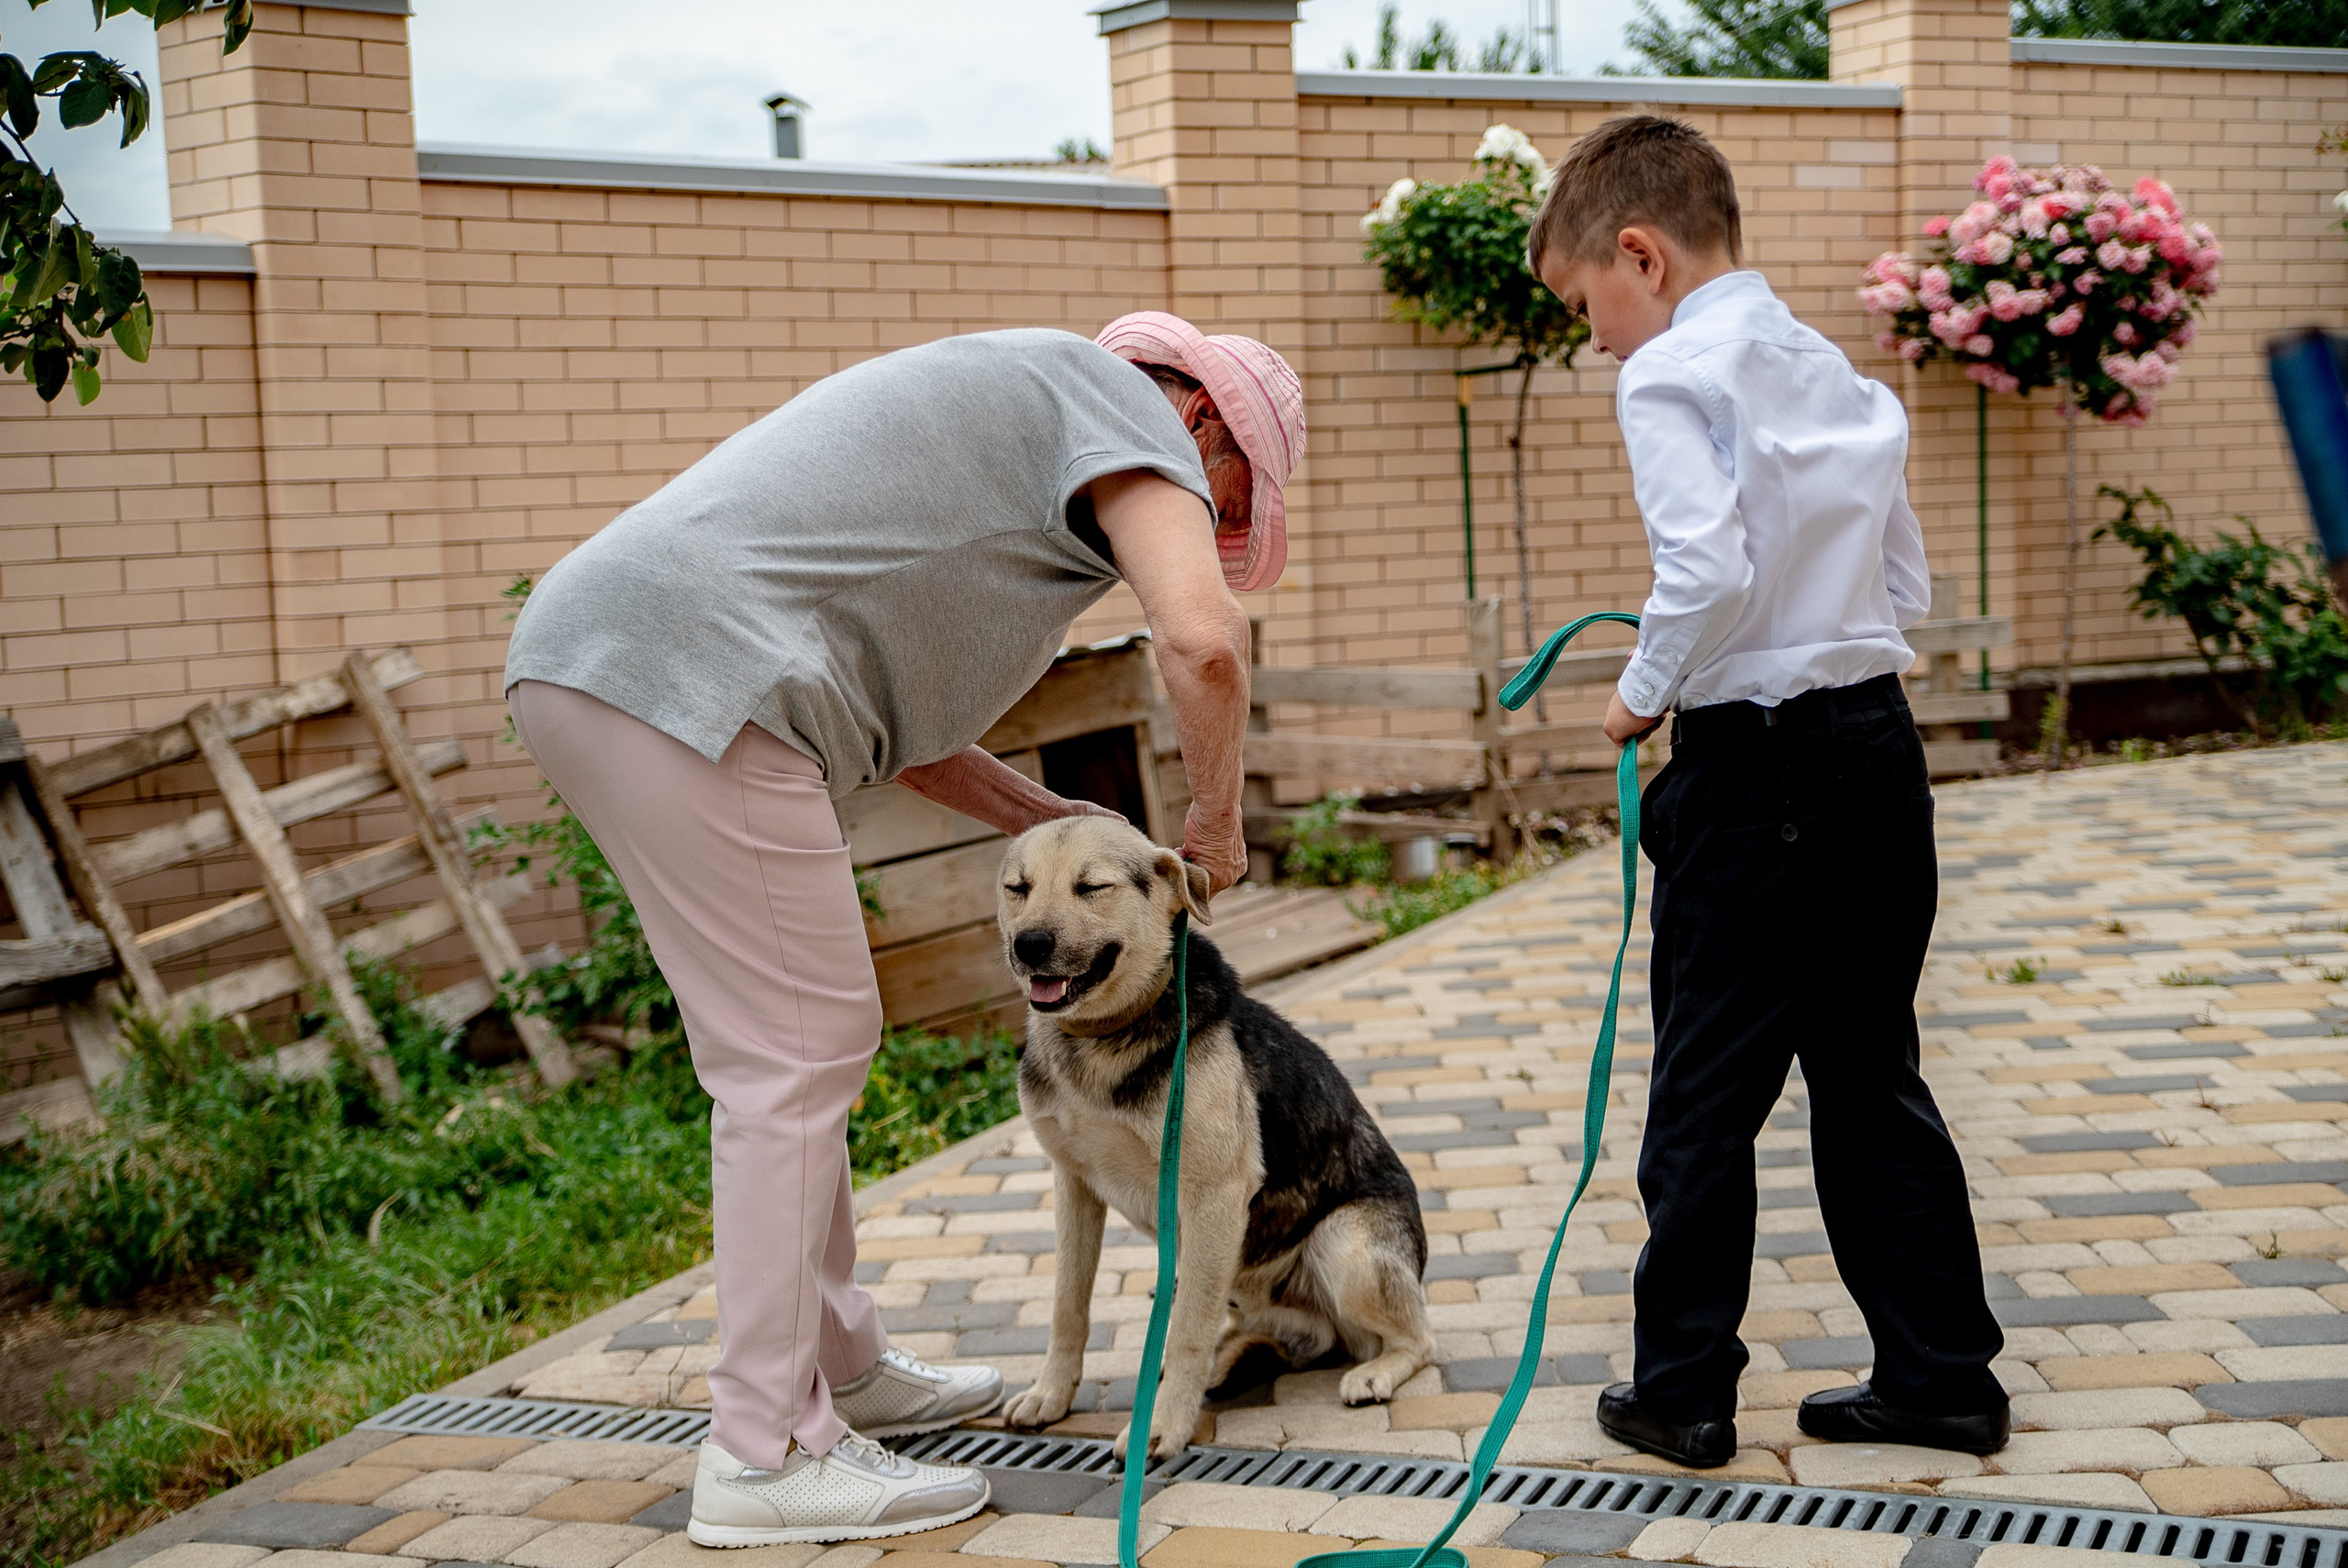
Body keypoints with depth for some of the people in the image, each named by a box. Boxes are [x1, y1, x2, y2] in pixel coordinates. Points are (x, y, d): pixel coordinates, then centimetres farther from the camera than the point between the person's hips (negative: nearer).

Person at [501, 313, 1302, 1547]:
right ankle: (767, 1453, 0)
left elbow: (889, 712, 29)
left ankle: (839, 1367, 29)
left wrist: (1047, 820, 24)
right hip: (692, 672, -10)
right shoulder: (1118, 398, 3)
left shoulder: (1001, 403, 31)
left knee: (791, 1046, 17)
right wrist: (1216, 821, 3)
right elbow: (1201, 641, -14)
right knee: (798, 1052, -5)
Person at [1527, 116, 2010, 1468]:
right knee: (1871, 1077, 15)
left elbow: (1710, 571, -22)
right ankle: (1942, 1373, 19)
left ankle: (1683, 1391, 13)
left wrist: (1647, 689, -7)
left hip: (1760, 760, -7)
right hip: (1883, 740, 8)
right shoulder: (1840, 376, 15)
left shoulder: (1672, 373, -9)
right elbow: (1908, 589, 16)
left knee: (1707, 1090, 4)